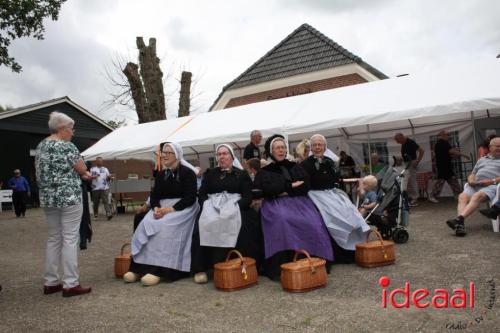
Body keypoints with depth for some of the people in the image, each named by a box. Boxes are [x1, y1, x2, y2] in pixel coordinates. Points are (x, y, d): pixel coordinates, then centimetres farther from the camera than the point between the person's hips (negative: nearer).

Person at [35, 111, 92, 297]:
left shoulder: (40, 146, 12)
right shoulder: (67, 146, -13)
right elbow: (83, 169, -9)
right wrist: (80, 171, 16)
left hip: (47, 198, 8)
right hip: (68, 197, -8)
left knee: (53, 238, 14)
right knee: (70, 239, -4)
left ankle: (50, 283, 18)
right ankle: (70, 285, -1)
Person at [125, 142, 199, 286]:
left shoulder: (187, 172, -5)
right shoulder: (161, 174, 15)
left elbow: (190, 197, -13)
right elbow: (154, 195, 9)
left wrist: (170, 209, -22)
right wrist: (156, 208, -13)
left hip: (182, 208, -6)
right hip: (161, 207, 6)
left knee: (164, 227, -32)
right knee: (146, 225, -22)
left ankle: (158, 270, -31)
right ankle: (139, 267, -22)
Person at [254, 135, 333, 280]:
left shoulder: (295, 167, 18)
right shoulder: (264, 171, 10)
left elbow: (306, 185, 5)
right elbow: (267, 189, -8)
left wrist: (286, 191, -8)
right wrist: (292, 185, -6)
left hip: (298, 201, 3)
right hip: (276, 204, -2)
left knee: (313, 223, -25)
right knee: (282, 221, -35)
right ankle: (282, 267, -32)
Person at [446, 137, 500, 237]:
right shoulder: (481, 160, 32)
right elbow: (472, 175, 28)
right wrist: (470, 180, 5)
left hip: (491, 186, -4)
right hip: (475, 185, 4)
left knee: (477, 196, -36)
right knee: (462, 197, -28)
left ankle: (459, 219, -51)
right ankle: (460, 225, -46)